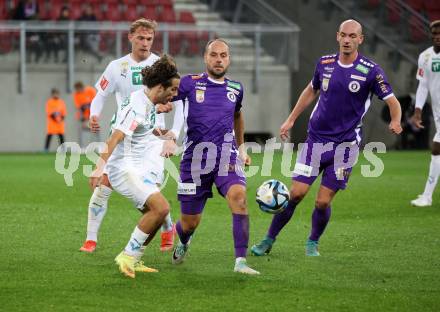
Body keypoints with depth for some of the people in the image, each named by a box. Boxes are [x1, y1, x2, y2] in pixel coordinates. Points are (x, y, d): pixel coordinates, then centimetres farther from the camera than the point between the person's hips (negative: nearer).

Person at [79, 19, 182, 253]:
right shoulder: (117, 67, 1)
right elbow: (100, 96, 6)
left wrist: (174, 133, -14)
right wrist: (94, 116, -15)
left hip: (152, 136, -1)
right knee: (105, 183, -10)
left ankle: (168, 228, 24)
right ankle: (91, 240, -2)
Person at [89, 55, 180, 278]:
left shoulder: (148, 104, 9)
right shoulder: (138, 107, -21)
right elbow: (115, 137, -28)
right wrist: (99, 167, -35)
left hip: (137, 168, 10)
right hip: (125, 169, -10)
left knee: (156, 214, 8)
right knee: (161, 208, -21)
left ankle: (133, 261, 15)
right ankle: (128, 256, -13)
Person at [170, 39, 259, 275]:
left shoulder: (235, 89, 11)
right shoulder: (190, 83, 0)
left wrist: (240, 147, 38)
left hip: (226, 156, 1)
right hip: (195, 159, -1)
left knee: (239, 196, -29)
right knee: (189, 223, 6)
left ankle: (241, 261, -29)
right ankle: (183, 243, 45)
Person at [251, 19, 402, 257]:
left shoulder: (370, 71, -9)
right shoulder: (325, 63, 2)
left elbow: (392, 101, -7)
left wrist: (395, 122, -29)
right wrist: (291, 119, 19)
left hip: (345, 144, -2)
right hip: (316, 138, 2)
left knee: (323, 201, -4)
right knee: (295, 193, -5)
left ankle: (312, 243, 22)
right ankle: (268, 240, 10)